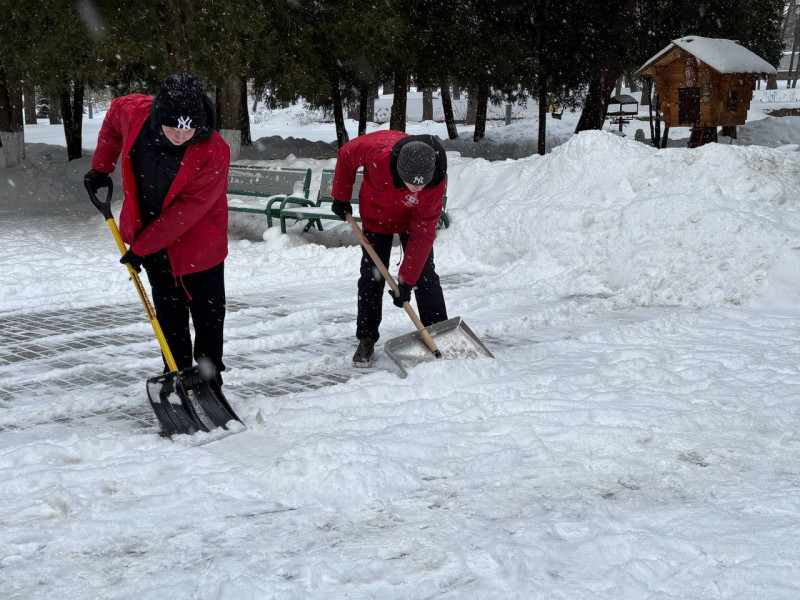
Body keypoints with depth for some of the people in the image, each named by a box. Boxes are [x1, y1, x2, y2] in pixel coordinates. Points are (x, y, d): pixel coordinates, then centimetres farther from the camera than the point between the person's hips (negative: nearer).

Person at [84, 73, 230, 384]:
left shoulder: (214, 152, -32)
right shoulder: (134, 112, -21)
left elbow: (187, 210, -28)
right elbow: (113, 116, 7)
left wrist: (141, 247, -22)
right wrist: (101, 167, 6)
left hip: (198, 242, -4)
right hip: (148, 233, 4)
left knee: (208, 310, 6)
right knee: (168, 310, 14)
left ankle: (209, 372, 22)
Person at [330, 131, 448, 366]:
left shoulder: (436, 180, -36)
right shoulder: (377, 149, -40)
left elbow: (422, 233, -30)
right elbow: (345, 155, -16)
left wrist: (406, 281, -29)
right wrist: (341, 198, -7)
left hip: (414, 219, 0)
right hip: (376, 215, 0)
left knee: (425, 277, -4)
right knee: (371, 277, -1)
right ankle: (366, 340, 9)